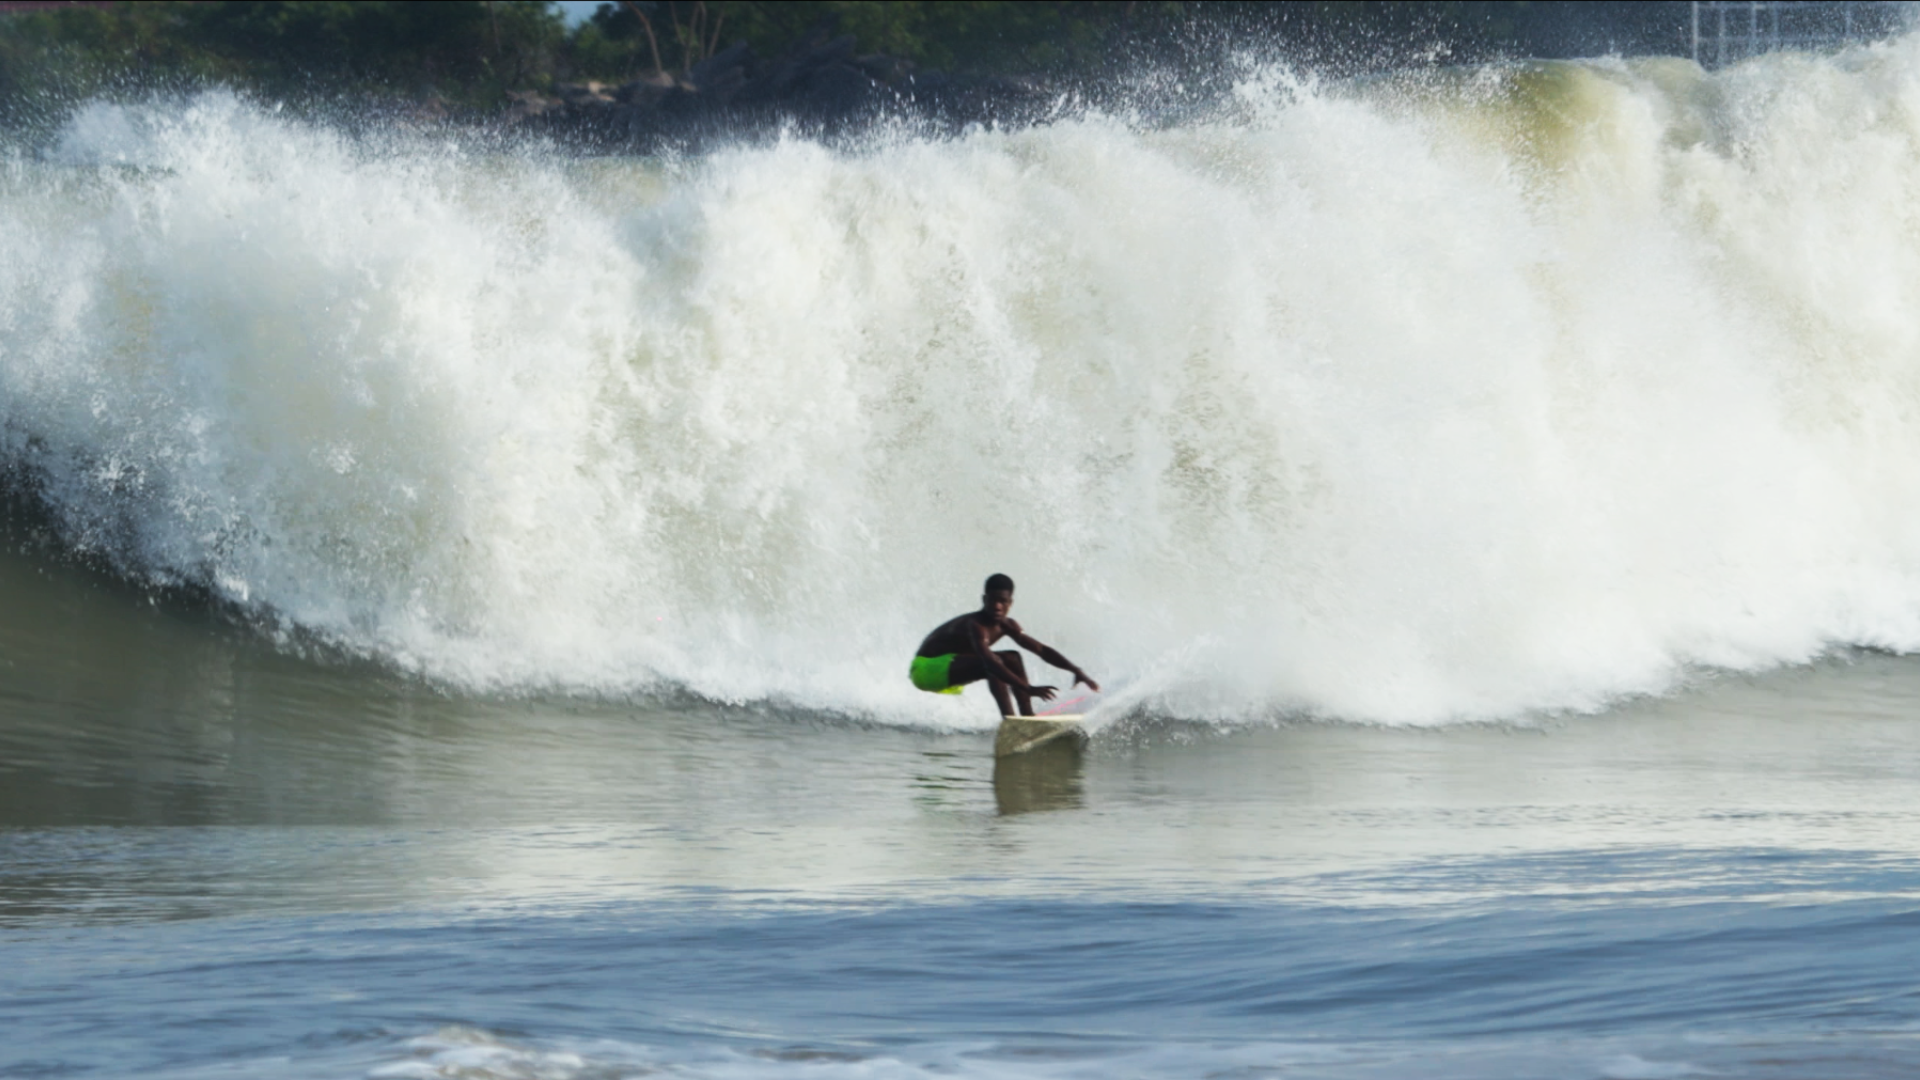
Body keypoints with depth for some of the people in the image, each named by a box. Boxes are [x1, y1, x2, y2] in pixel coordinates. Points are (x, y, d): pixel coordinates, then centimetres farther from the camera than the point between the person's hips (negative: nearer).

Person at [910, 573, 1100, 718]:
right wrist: (1027, 689, -52)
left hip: (949, 674, 9)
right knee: (995, 661, -29)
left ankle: (1027, 716, 1)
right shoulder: (976, 625, -30)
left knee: (1012, 658, 5)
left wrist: (1075, 670, -5)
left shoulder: (1006, 626, -2)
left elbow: (1041, 650, 4)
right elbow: (989, 662, -44)